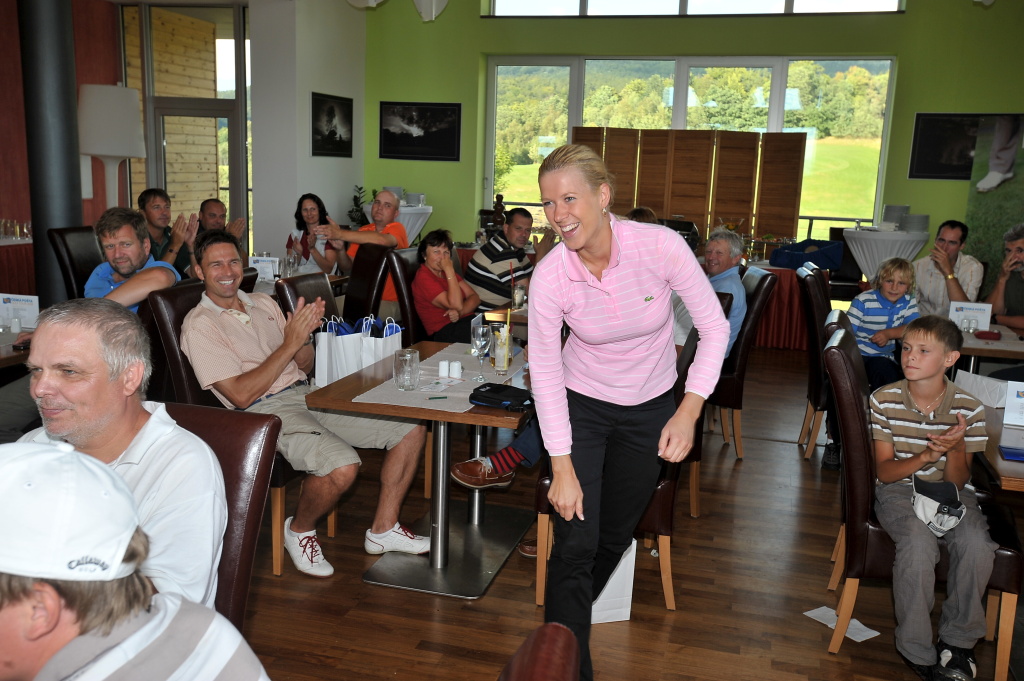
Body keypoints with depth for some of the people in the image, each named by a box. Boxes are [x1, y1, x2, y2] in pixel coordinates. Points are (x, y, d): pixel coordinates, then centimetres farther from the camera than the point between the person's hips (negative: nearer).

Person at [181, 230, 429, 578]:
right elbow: (242, 395, -15)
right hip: (267, 410, -7)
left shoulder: (264, 303, 17)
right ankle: (300, 529, -2)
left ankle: (383, 529, 8)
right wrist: (290, 343, -15)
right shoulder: (199, 325, -5)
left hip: (307, 394, 8)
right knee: (342, 465, -34)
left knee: (412, 430, -3)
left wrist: (305, 334, -4)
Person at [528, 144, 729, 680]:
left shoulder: (661, 246, -24)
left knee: (614, 535, 15)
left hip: (650, 409, 2)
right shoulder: (550, 275, -23)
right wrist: (563, 468, -15)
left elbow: (715, 328, -13)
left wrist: (688, 413, -20)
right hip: (581, 405, -1)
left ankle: (568, 614, 42)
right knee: (576, 543, -7)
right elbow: (544, 373, -15)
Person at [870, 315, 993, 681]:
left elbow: (959, 481, -5)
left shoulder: (969, 410, -8)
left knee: (977, 543, -29)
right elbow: (885, 472, -9)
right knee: (919, 542, -32)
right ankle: (918, 651, -13)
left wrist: (956, 448, -26)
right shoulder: (884, 400, -10)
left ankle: (957, 639, -3)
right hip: (898, 489, -1)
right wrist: (926, 456, -27)